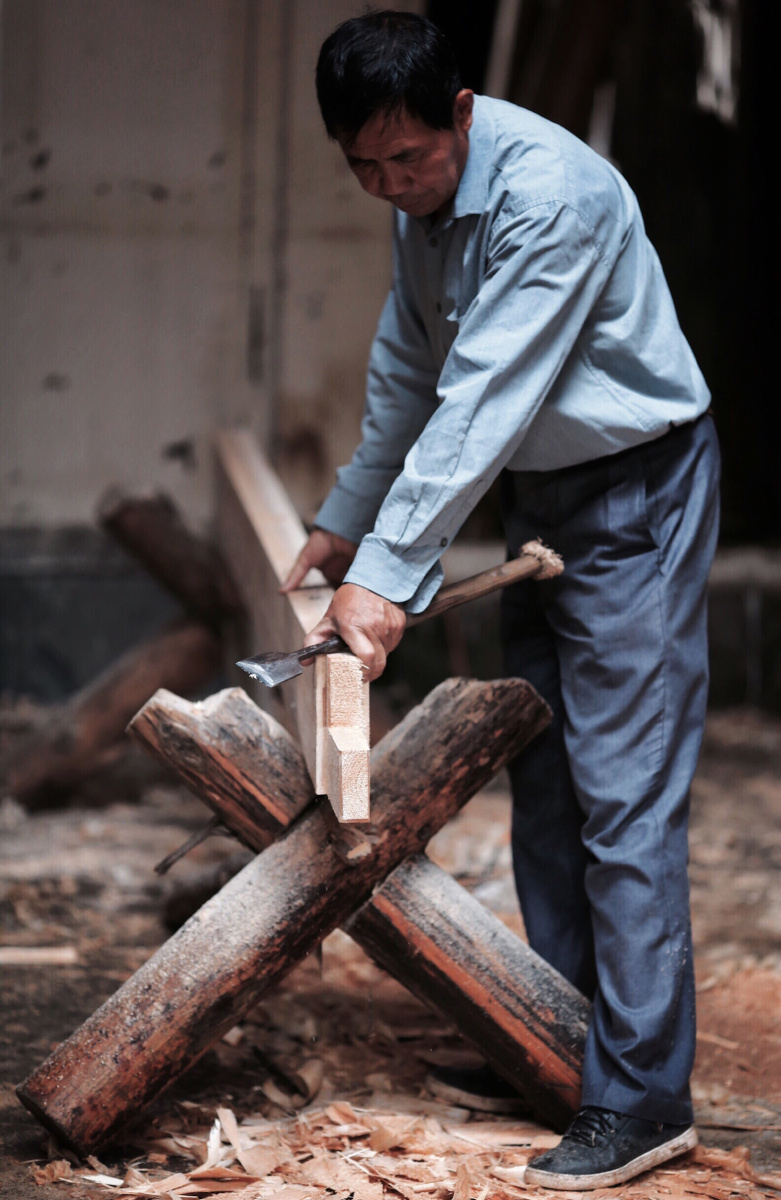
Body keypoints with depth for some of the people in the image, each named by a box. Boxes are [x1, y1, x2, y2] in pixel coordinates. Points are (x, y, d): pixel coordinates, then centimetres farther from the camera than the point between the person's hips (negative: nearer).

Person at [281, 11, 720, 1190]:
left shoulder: (551, 192, -27)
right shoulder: (420, 199, 2)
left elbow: (484, 402, -31)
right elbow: (407, 374, 16)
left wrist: (390, 575, -33)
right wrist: (343, 522, 22)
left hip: (635, 489, -9)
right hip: (539, 496, 9)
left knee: (622, 792, -10)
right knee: (540, 780, 10)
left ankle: (641, 1097, -5)